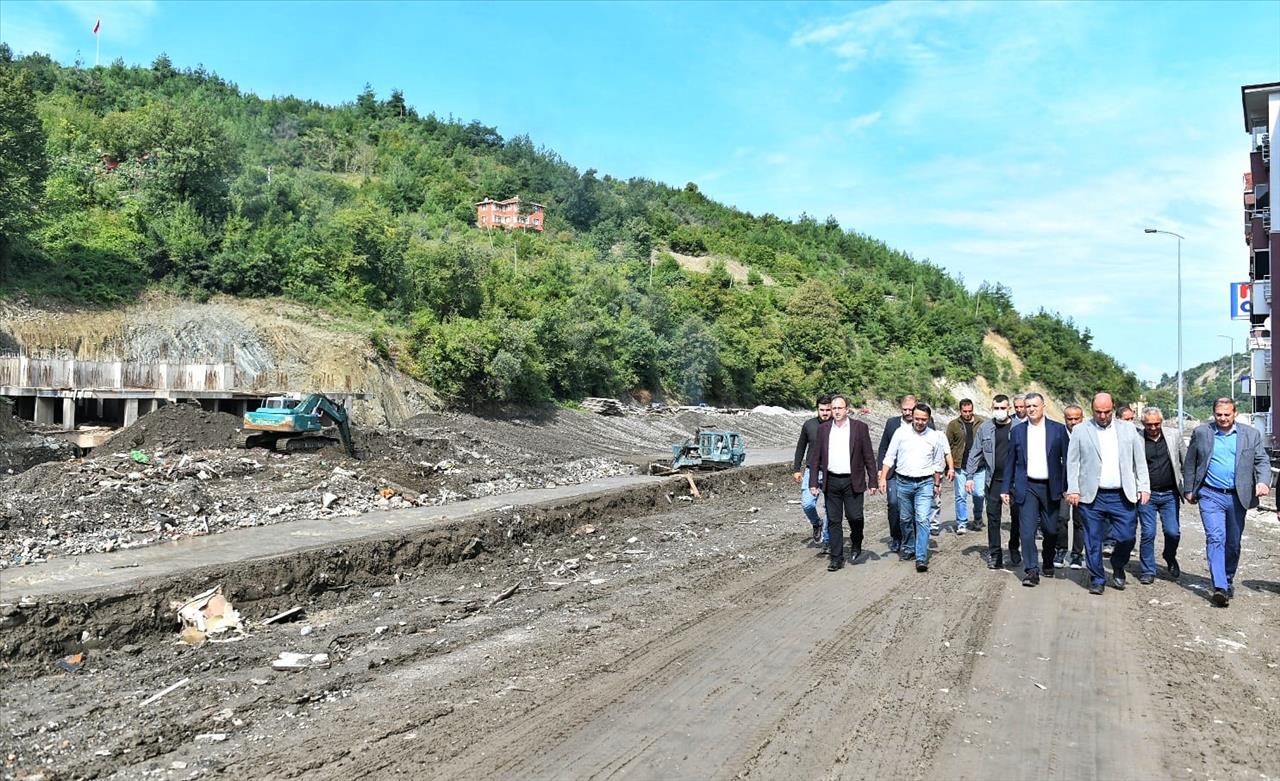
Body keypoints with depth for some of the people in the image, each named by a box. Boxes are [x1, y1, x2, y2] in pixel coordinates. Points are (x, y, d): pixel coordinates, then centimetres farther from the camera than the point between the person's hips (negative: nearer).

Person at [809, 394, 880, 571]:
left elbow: (869, 456, 1)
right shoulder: (823, 429, 6)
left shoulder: (860, 427, 0)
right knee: (833, 521, 5)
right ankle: (836, 558, 14)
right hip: (831, 482, 2)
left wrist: (873, 482, -4)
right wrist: (813, 483, 1)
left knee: (854, 517, -6)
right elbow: (815, 458, 7)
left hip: (852, 481, -2)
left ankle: (856, 545, 24)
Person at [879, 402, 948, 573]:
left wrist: (937, 484, 14)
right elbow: (890, 457, 2)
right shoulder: (901, 432, -1)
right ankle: (908, 549, 30)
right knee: (906, 519, 11)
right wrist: (883, 477, -5)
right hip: (904, 482, 1)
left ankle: (921, 558, -11)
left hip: (925, 483, -1)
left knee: (922, 520, -10)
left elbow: (938, 463, 12)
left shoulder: (935, 437, 1)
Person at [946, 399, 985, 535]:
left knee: (979, 494, 1)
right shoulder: (953, 425, 4)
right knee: (961, 496, 2)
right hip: (960, 467, 0)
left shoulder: (981, 423, 4)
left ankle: (978, 519, 26)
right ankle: (961, 524, 12)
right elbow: (948, 446, 3)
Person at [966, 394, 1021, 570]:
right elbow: (975, 453, 8)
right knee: (993, 517, 3)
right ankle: (994, 555, 10)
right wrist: (970, 476, 3)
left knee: (1016, 516, 9)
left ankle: (1014, 549, 28)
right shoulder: (985, 427, 3)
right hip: (994, 481, 1)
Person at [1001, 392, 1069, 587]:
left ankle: (1048, 564, 32)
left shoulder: (1058, 429, 2)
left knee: (1051, 530, 10)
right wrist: (1006, 488, 5)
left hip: (1050, 487, 0)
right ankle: (1032, 570, -4)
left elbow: (1066, 459, 3)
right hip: (1027, 487, 0)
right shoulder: (1017, 431, 6)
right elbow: (1010, 461, 9)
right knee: (1027, 530, -9)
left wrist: (1067, 487, -3)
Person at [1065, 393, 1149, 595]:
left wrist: (1144, 487, 4)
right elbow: (1072, 462, 3)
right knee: (1093, 541, 2)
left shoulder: (1128, 429, 10)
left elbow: (1140, 460, 11)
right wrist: (1073, 490, -4)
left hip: (1123, 496, 1)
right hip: (1092, 496, -1)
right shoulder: (1080, 431, 4)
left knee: (1127, 537, -1)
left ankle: (1118, 567, 28)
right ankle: (1097, 579, 15)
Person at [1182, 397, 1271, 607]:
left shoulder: (1251, 434, 6)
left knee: (1233, 543, 11)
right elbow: (1189, 463, 10)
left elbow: (1262, 461, 6)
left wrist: (1263, 482, -13)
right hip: (1210, 495, -2)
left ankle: (1228, 581, 29)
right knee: (1215, 538, -14)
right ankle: (1219, 587, -19)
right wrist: (1189, 490, 8)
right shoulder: (1201, 433, 3)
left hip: (1237, 497, 2)